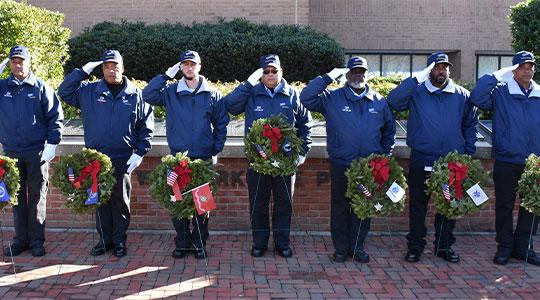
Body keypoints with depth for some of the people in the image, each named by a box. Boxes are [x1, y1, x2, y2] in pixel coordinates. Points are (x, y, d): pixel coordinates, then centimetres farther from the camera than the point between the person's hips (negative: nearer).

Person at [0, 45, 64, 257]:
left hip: (37, 153, -3)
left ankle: (37, 240, 12)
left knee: (37, 198, 3)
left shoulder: (41, 87, -1)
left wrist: (52, 143, -10)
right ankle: (20, 239, 20)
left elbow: (56, 117, 0)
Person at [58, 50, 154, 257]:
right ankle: (105, 239, 19)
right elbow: (64, 92, 4)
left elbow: (146, 127, 5)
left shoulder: (136, 95, 4)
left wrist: (140, 153, -3)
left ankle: (120, 240, 16)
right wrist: (82, 72, -2)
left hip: (123, 159, -2)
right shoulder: (89, 92, 8)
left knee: (121, 201, 4)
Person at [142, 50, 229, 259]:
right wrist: (166, 76, -8)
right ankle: (182, 242, 17)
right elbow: (147, 95, -9)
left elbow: (221, 124, 9)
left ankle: (200, 243, 17)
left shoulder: (212, 95, 5)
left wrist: (216, 151, 3)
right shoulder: (170, 92, 5)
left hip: (204, 159, 0)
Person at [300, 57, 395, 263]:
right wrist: (328, 77, -12)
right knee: (340, 209, 7)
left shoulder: (379, 102, 8)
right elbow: (306, 98, -11)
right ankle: (340, 248, 19)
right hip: (340, 166, -2)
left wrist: (385, 154, 11)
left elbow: (389, 130, 19)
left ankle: (357, 247, 23)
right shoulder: (332, 99, 0)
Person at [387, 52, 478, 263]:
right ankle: (415, 246, 18)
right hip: (421, 162, -2)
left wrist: (468, 153, 8)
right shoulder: (416, 92, -1)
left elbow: (470, 125, 16)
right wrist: (417, 79, -21)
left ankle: (444, 246, 25)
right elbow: (393, 100, -19)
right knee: (417, 206, 6)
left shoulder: (462, 96, 7)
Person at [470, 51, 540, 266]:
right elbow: (477, 98, -19)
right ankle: (504, 247, 18)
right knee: (504, 205, 5)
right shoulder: (500, 92, -2)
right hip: (506, 162, -3)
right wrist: (495, 76, -18)